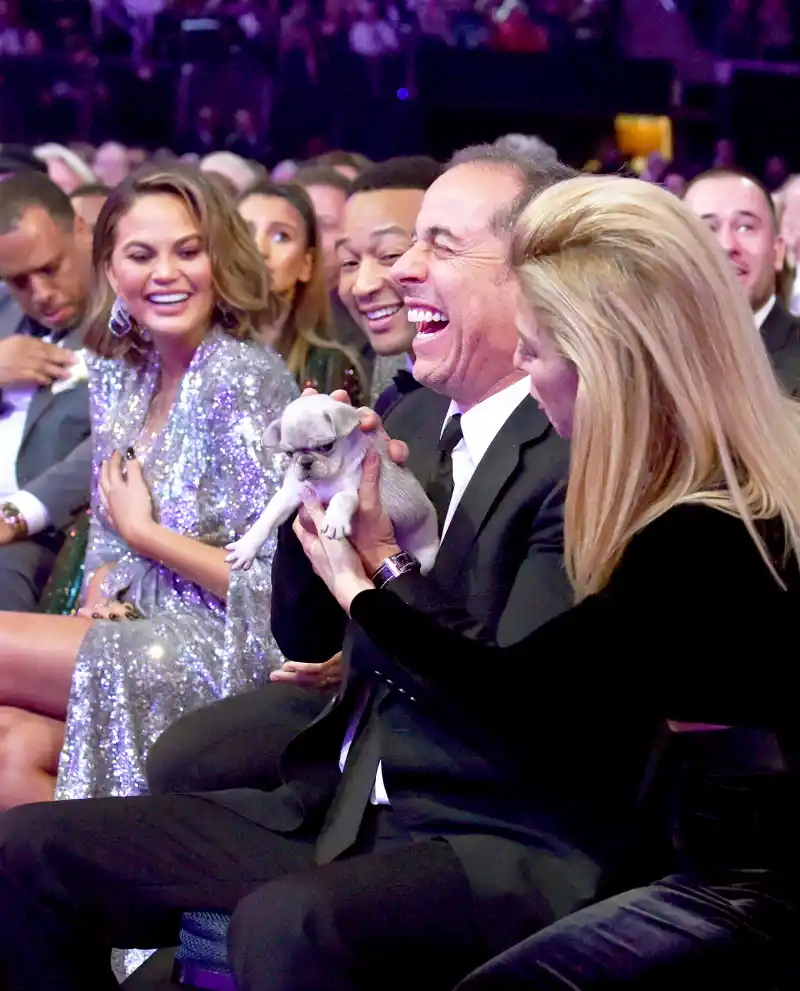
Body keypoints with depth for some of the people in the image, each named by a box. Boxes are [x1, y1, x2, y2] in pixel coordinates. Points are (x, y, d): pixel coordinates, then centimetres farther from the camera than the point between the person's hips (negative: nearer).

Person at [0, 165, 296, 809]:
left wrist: (144, 532, -9)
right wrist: (98, 603, -1)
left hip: (230, 657, -6)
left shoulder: (241, 380, -12)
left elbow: (273, 583, -16)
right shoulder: (120, 377, 11)